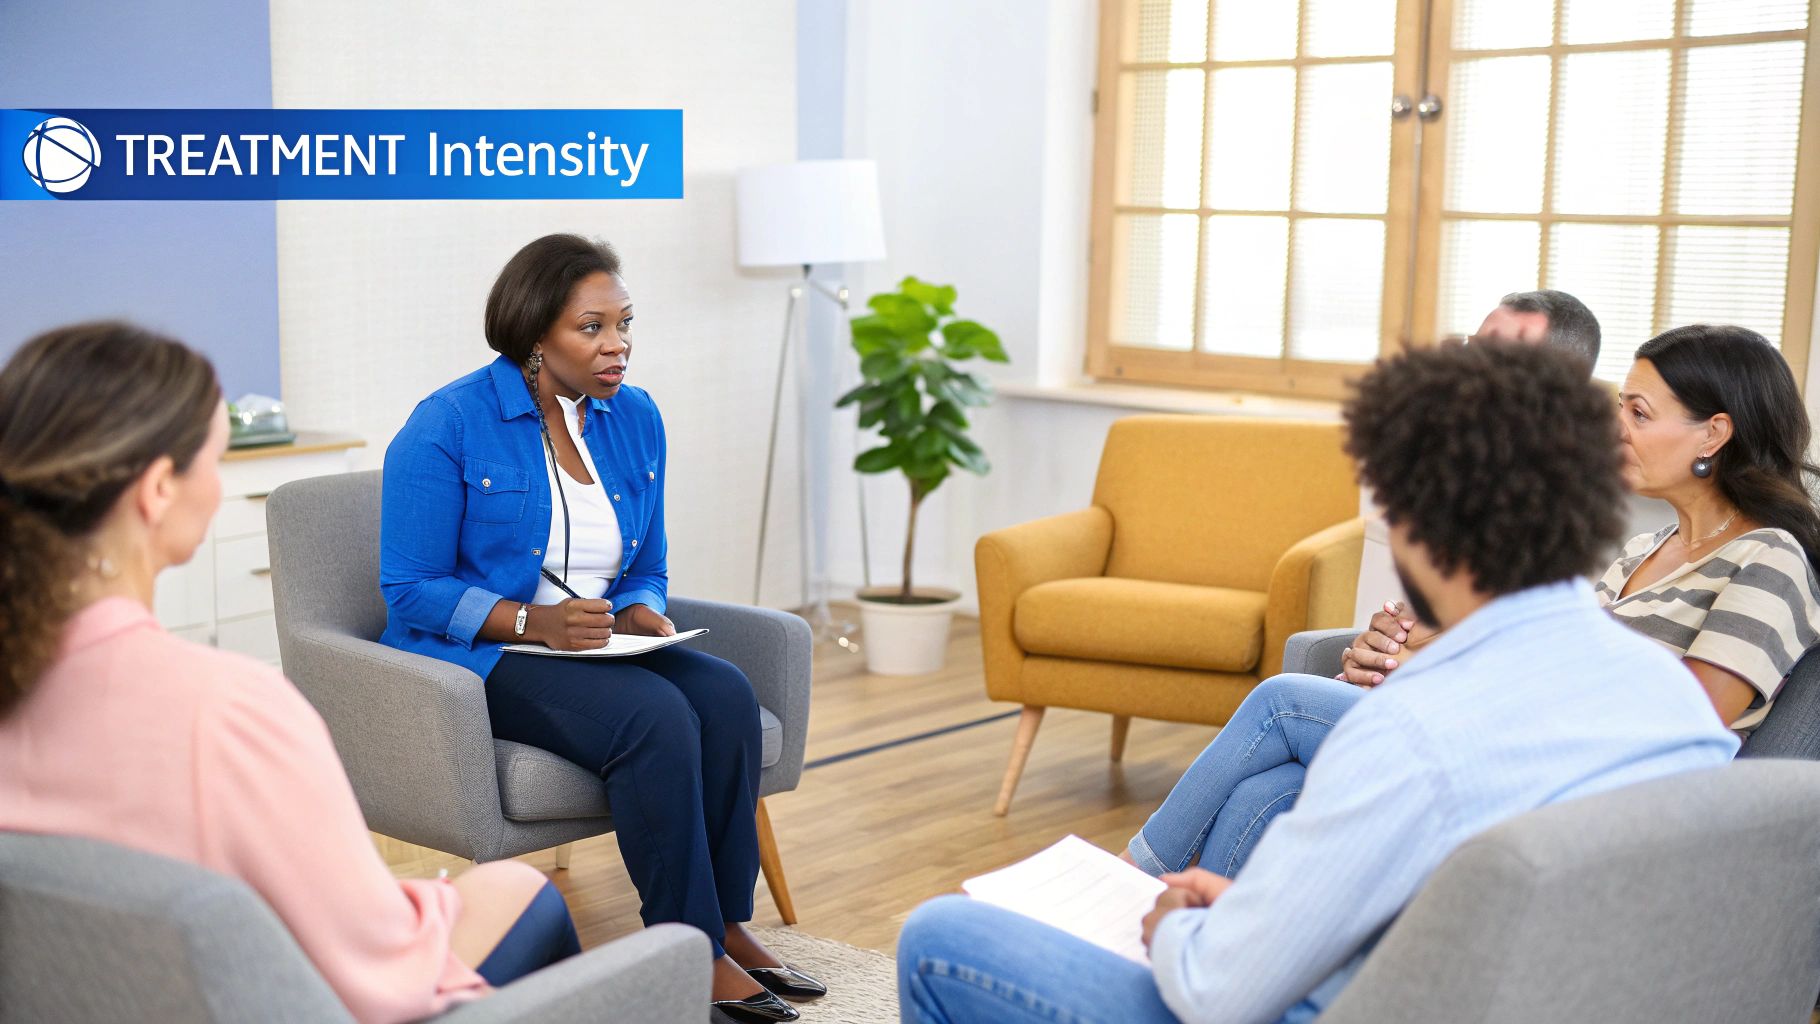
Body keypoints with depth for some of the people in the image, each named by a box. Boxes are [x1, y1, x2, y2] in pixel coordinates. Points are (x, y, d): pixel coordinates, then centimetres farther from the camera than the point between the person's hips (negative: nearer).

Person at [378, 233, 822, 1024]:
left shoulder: (635, 418, 6)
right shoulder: (448, 427, -11)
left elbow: (647, 568, 15)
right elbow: (410, 589, -12)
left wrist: (638, 614, -9)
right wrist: (533, 622, -25)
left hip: (595, 648, 6)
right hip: (474, 659, -6)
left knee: (725, 693, -24)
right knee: (653, 714, -31)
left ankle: (729, 925, -15)